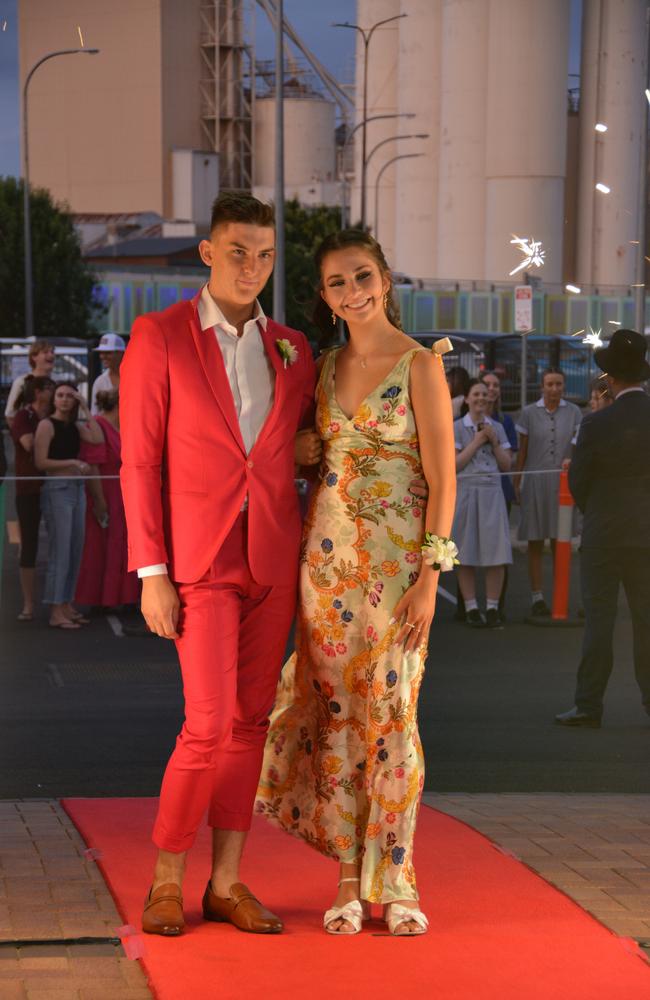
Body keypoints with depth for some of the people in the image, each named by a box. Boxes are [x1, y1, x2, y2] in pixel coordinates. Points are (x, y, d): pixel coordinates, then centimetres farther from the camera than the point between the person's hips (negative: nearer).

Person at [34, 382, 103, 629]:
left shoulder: (75, 426, 13)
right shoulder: (47, 425, -6)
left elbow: (97, 439, -5)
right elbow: (40, 462, -12)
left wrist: (85, 409, -4)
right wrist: (72, 462, -14)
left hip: (77, 488, 7)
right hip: (57, 489, -7)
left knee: (76, 550, 9)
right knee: (60, 550, -8)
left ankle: (66, 605, 17)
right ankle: (55, 612, -6)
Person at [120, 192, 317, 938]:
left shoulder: (292, 349, 9)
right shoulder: (159, 338, -4)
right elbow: (139, 462, -6)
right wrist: (151, 573, -11)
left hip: (274, 560, 5)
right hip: (200, 560, -4)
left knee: (250, 721, 6)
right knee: (210, 723, -11)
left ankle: (225, 883, 13)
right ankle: (166, 878, 6)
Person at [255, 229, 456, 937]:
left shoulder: (419, 365, -6)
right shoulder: (326, 367, 11)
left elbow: (442, 480, -9)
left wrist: (430, 579, -14)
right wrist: (307, 556, 9)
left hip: (395, 556, -5)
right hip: (327, 553, 5)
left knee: (390, 713, -2)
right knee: (337, 714, 4)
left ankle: (394, 879, 8)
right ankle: (349, 879, 11)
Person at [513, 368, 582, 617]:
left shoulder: (573, 412, 5)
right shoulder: (529, 413, 2)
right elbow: (522, 451, 5)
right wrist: (516, 483, 2)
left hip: (563, 482, 1)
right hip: (535, 482, -1)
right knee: (535, 542, 2)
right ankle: (537, 598, 5)